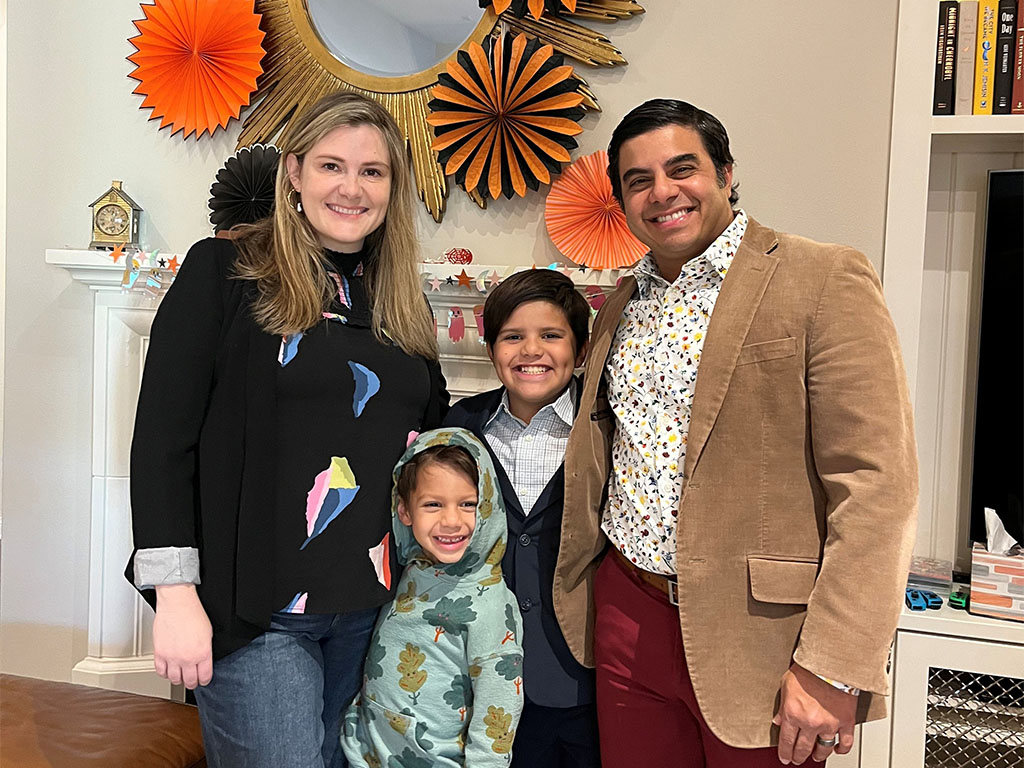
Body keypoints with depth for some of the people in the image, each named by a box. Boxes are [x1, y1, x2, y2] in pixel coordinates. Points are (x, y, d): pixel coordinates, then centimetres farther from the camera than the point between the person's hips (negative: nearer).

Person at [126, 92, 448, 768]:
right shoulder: (224, 272, -5)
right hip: (252, 611, -5)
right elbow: (163, 437, -9)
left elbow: (432, 429, 17)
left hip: (368, 606, 5)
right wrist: (175, 594, -13)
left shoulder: (401, 300, 10)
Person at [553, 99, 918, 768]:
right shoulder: (621, 307, 11)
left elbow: (876, 486, -15)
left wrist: (831, 669, -18)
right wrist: (576, 598, 15)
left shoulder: (825, 281, -10)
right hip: (626, 617, 5)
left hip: (755, 632, -5)